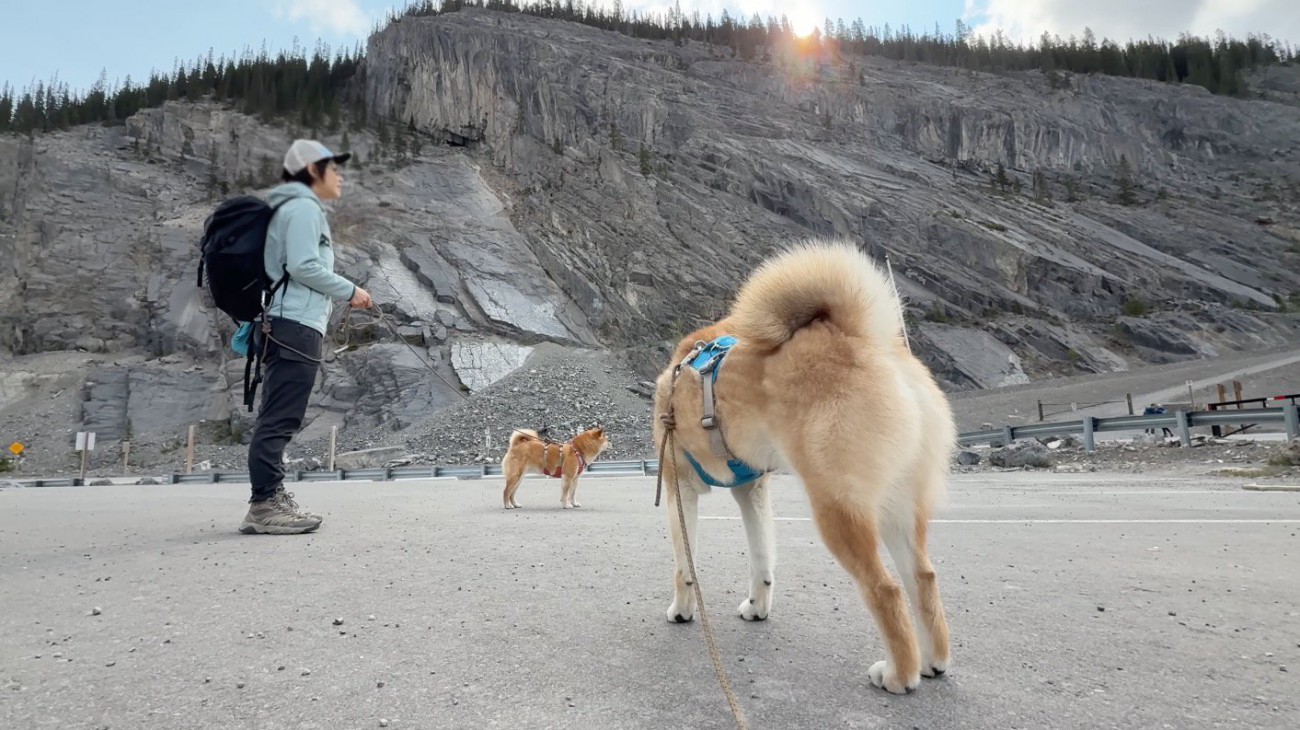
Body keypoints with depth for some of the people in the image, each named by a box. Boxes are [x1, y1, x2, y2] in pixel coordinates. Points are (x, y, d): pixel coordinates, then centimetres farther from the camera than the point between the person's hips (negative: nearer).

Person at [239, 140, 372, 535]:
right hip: (296, 327, -10)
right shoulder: (303, 207, -4)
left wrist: (340, 294, 16)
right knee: (279, 419, -10)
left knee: (277, 420, 10)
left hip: (286, 328, 10)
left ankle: (270, 500, 14)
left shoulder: (298, 208, 25)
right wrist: (349, 290, -6)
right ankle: (265, 505, -8)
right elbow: (303, 266, -15)